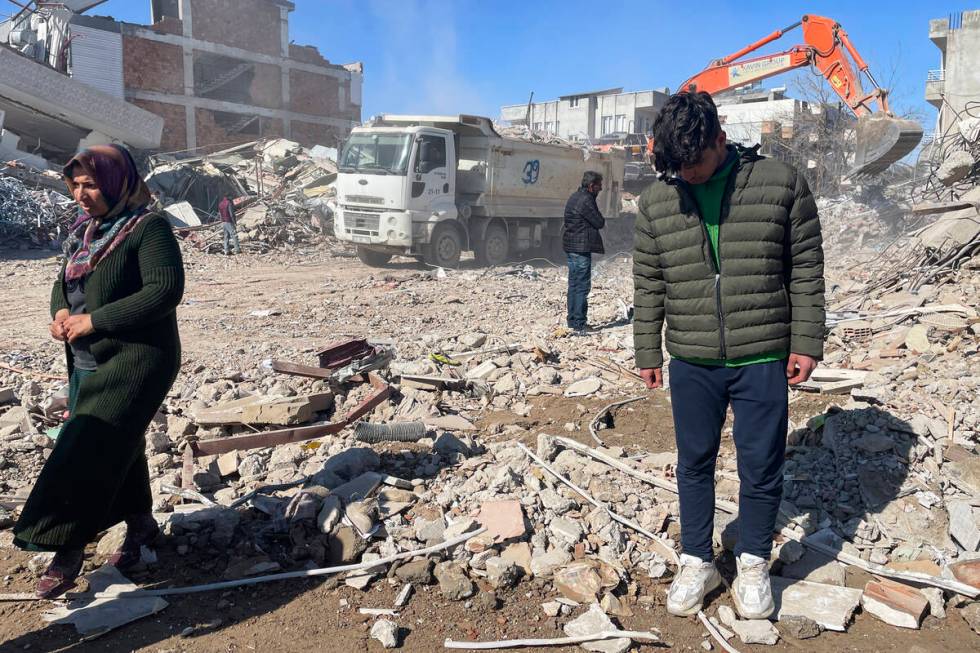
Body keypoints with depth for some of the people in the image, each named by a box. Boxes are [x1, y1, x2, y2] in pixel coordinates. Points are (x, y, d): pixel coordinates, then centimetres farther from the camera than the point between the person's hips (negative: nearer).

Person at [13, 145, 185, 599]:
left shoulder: (148, 227, -13)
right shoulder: (85, 231, 12)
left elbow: (166, 289, -23)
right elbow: (64, 282, 20)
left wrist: (95, 320, -22)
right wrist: (60, 312, -4)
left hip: (136, 360, -8)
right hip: (88, 363, 8)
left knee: (86, 452, -8)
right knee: (118, 446, 16)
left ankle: (68, 548, 4)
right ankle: (140, 523, 34)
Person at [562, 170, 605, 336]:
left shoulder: (575, 197, 16)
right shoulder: (586, 200, -16)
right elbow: (599, 223, -13)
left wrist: (599, 220, 5)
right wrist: (602, 220, 8)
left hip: (571, 246, 10)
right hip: (581, 247, -10)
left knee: (574, 284, 15)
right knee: (582, 286, -7)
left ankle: (572, 320, 22)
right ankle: (579, 325, -7)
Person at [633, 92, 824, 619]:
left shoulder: (781, 184, -4)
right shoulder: (656, 201, 2)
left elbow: (806, 269, 1)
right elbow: (648, 284, 7)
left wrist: (806, 342, -2)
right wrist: (647, 353, 7)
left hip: (762, 359, -1)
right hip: (691, 363, 2)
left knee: (761, 467, 8)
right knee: (694, 463, 12)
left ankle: (753, 563, 30)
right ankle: (697, 562, 30)